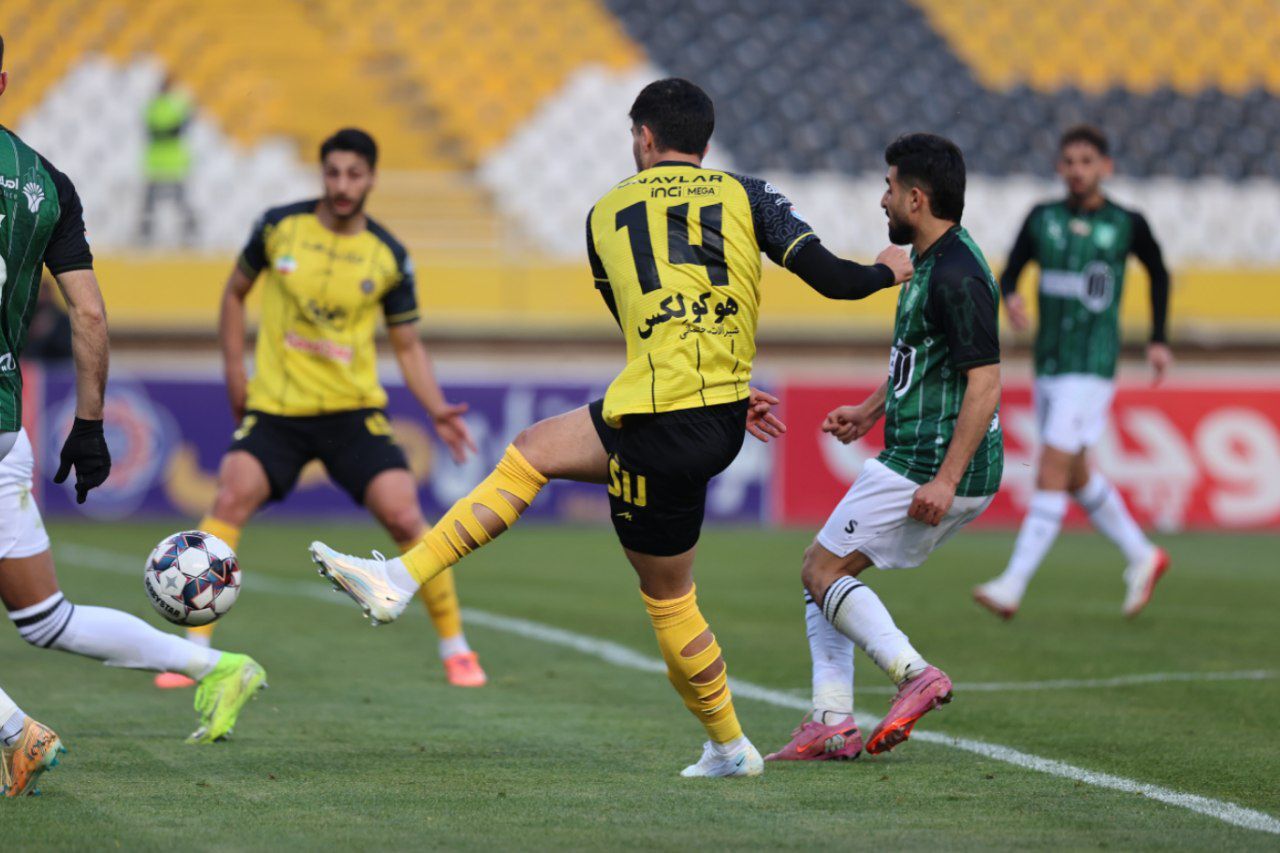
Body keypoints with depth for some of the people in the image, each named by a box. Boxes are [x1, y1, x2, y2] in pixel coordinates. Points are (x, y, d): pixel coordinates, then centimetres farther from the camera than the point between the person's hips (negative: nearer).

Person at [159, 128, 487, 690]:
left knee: (404, 517, -13)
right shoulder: (279, 227, -2)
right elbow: (236, 291, 14)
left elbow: (408, 347, 7)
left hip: (352, 411, 0)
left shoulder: (388, 257, -2)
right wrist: (234, 369, 4)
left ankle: (455, 648, 6)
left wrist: (437, 410, -8)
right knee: (231, 499, -22)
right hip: (274, 407, 0)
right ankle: (194, 649, -15)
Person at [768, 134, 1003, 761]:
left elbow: (985, 383, -24)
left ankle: (913, 674, -15)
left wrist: (946, 479, -26)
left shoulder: (955, 275, -19)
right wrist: (871, 409, 25)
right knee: (828, 570, 13)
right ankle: (832, 722, 8)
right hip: (913, 462, 10)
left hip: (928, 469, -10)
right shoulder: (929, 261, 14)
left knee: (821, 569, -5)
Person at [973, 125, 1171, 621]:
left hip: (1092, 366, -6)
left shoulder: (1126, 225, -3)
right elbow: (1010, 272, 8)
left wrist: (1159, 339, 11)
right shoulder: (1042, 219, 4)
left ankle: (1013, 587, -16)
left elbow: (1158, 273, 13)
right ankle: (1142, 557, 35)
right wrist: (1009, 297, -15)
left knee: (1052, 474, -13)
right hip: (1048, 364, 6)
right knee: (1076, 476, 16)